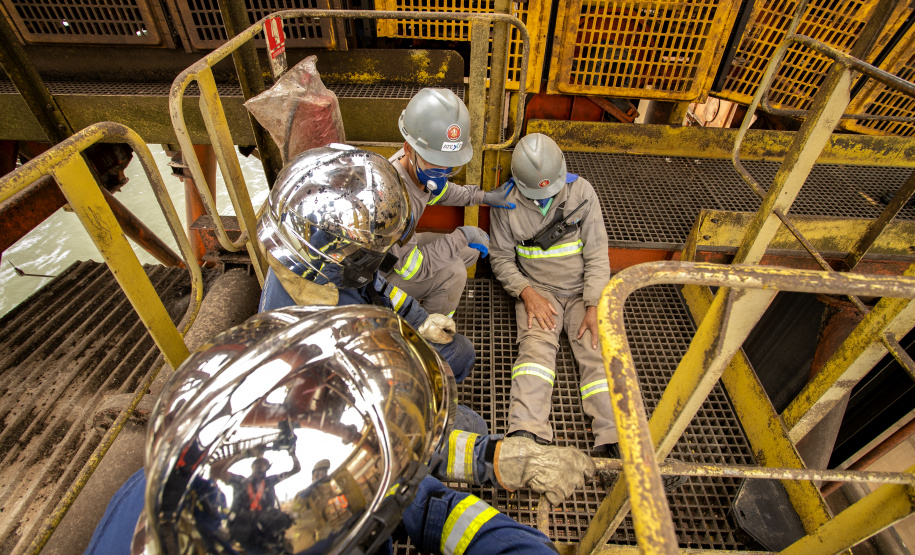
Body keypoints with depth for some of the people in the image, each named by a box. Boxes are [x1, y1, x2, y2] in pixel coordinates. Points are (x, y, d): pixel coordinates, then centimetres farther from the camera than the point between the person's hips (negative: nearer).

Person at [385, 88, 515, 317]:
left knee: (475, 247, 4)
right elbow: (411, 268, -31)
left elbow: (441, 191, 12)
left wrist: (483, 196, 5)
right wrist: (461, 236, -23)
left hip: (402, 244, 8)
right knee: (452, 271, -26)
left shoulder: (420, 165, -14)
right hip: (381, 273, -8)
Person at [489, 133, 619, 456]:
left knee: (598, 349, -16)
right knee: (536, 345, -25)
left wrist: (595, 306, -14)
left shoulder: (581, 191, -5)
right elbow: (501, 257, 0)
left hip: (582, 290, 1)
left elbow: (597, 253, -6)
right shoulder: (507, 201, -5)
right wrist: (527, 292, -15)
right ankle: (526, 436, -35)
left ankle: (617, 442, -18)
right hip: (537, 290, -1)